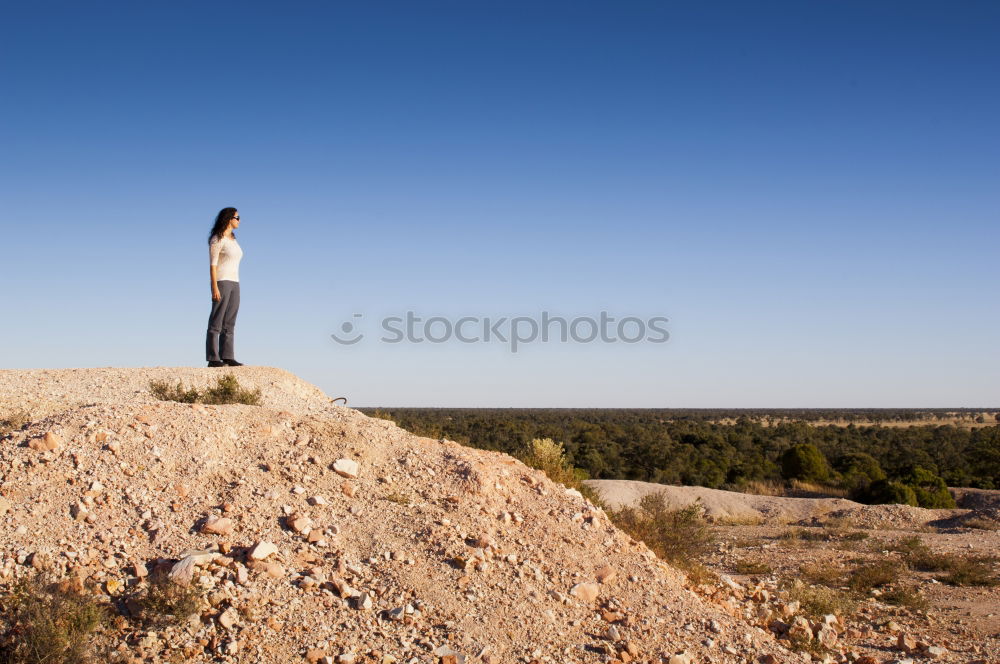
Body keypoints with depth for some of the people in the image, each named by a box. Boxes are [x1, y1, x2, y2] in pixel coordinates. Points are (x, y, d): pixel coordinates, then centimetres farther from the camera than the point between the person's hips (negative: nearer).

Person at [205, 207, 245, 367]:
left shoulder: (232, 240, 17)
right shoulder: (217, 239, -9)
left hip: (233, 283, 9)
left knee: (229, 323, 5)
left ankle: (227, 357, 6)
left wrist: (235, 288, 19)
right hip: (221, 282, -9)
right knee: (216, 322, -8)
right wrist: (215, 288, -19)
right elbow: (212, 264, -13)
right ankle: (213, 358, -7)